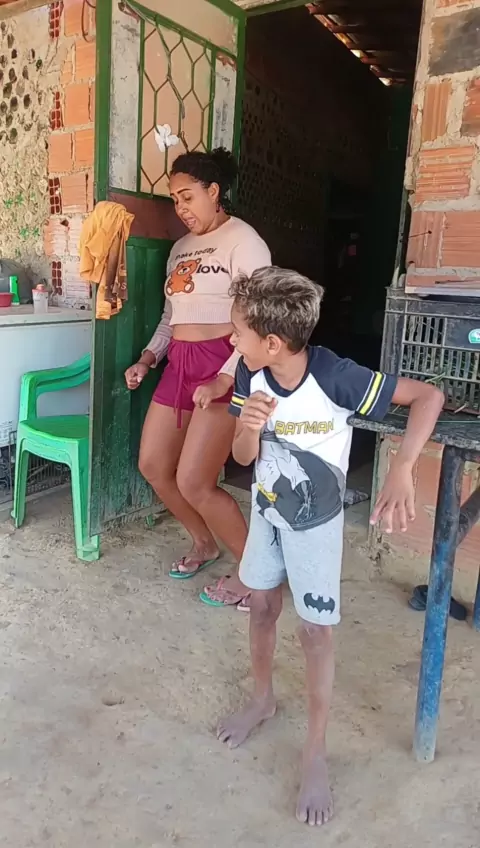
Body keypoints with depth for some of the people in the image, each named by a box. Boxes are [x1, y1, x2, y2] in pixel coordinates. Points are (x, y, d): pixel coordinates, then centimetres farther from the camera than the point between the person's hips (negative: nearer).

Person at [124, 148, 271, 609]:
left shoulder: (243, 240, -8)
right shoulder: (181, 248, 17)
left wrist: (223, 380, -24)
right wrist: (148, 358, 7)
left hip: (222, 364, -8)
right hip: (180, 363, 9)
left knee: (193, 482, -11)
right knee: (152, 465, 10)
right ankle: (203, 542, 33)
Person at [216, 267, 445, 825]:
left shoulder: (335, 377, -31)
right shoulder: (249, 374, -17)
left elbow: (428, 396, -28)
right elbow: (242, 457, -10)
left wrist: (401, 471, -42)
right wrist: (249, 429, -34)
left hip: (316, 521, -4)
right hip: (266, 508, 5)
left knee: (314, 629, 3)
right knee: (261, 604, 17)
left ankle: (315, 751, 23)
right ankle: (262, 700, 44)